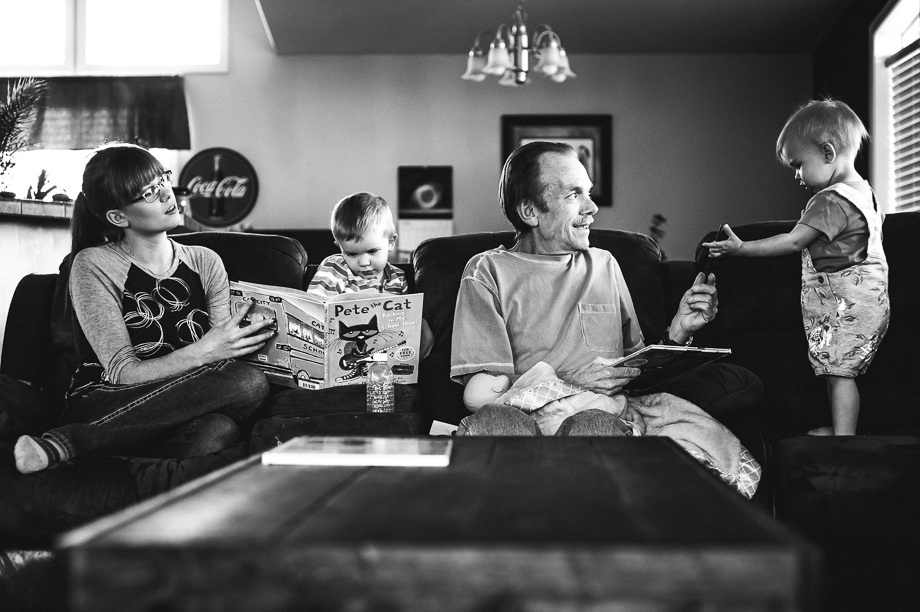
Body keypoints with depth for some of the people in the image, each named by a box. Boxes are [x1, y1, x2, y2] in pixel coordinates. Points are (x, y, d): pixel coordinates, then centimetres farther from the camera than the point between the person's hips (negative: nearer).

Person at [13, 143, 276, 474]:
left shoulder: (205, 263, 12)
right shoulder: (94, 266, -2)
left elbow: (222, 352, 9)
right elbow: (122, 373, -10)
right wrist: (202, 352, -23)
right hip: (102, 408, -3)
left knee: (218, 429, -36)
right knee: (250, 382, -30)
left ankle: (65, 443, -26)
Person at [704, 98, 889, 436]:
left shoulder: (831, 200, -18)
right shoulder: (863, 191, 13)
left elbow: (793, 241, -21)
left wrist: (741, 247, -18)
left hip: (847, 304, -10)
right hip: (867, 298, 10)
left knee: (839, 371, -9)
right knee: (836, 370, 15)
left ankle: (843, 436, -8)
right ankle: (838, 427, 23)